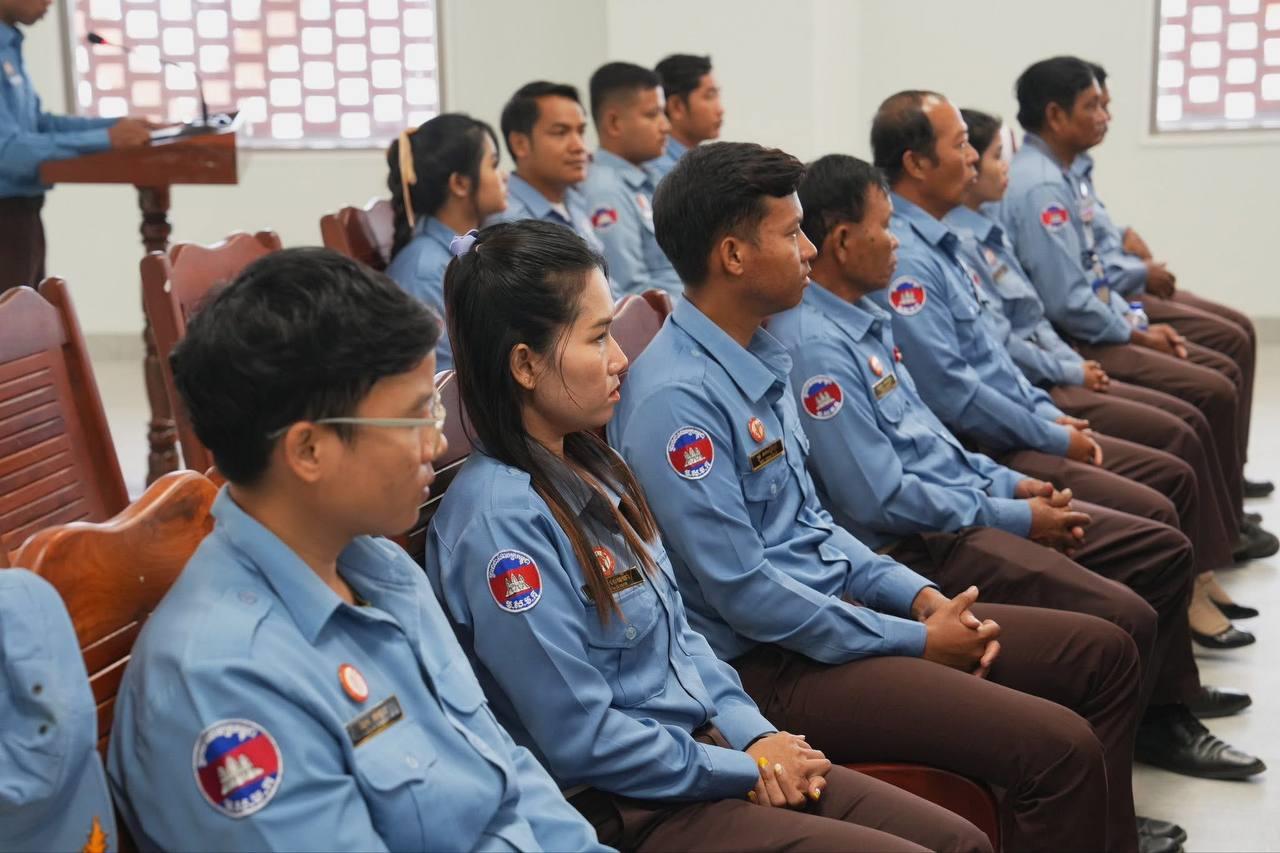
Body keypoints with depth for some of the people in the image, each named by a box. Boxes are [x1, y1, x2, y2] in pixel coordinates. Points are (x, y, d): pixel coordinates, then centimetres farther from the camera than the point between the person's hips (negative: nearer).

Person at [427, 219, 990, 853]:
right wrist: (747, 769, -11)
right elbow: (581, 739, -20)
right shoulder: (499, 520, -21)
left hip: (706, 746, 8)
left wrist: (754, 733, -1)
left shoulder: (588, 465, 7)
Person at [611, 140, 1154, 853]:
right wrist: (917, 641, -14)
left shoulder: (761, 355, 8)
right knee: (1057, 748, -21)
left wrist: (919, 594, 2)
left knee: (1104, 653, 8)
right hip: (772, 662, -9)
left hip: (837, 606, 10)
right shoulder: (676, 398, -21)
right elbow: (743, 592, -21)